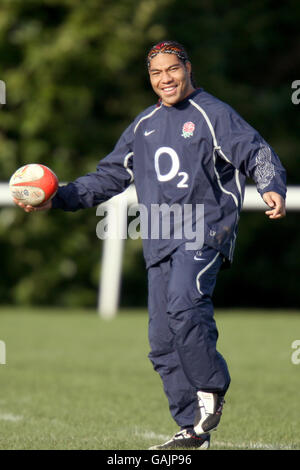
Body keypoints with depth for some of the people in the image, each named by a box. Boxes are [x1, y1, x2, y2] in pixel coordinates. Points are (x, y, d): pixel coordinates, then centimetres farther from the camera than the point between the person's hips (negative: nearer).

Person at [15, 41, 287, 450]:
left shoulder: (214, 115, 3)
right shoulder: (143, 126, 21)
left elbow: (258, 154, -3)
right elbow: (109, 178, 26)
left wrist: (272, 189, -24)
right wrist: (58, 199, 16)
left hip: (205, 233, -6)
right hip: (160, 243, 6)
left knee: (184, 304, -30)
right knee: (163, 342, -1)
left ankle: (210, 388, -12)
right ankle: (192, 429, 3)